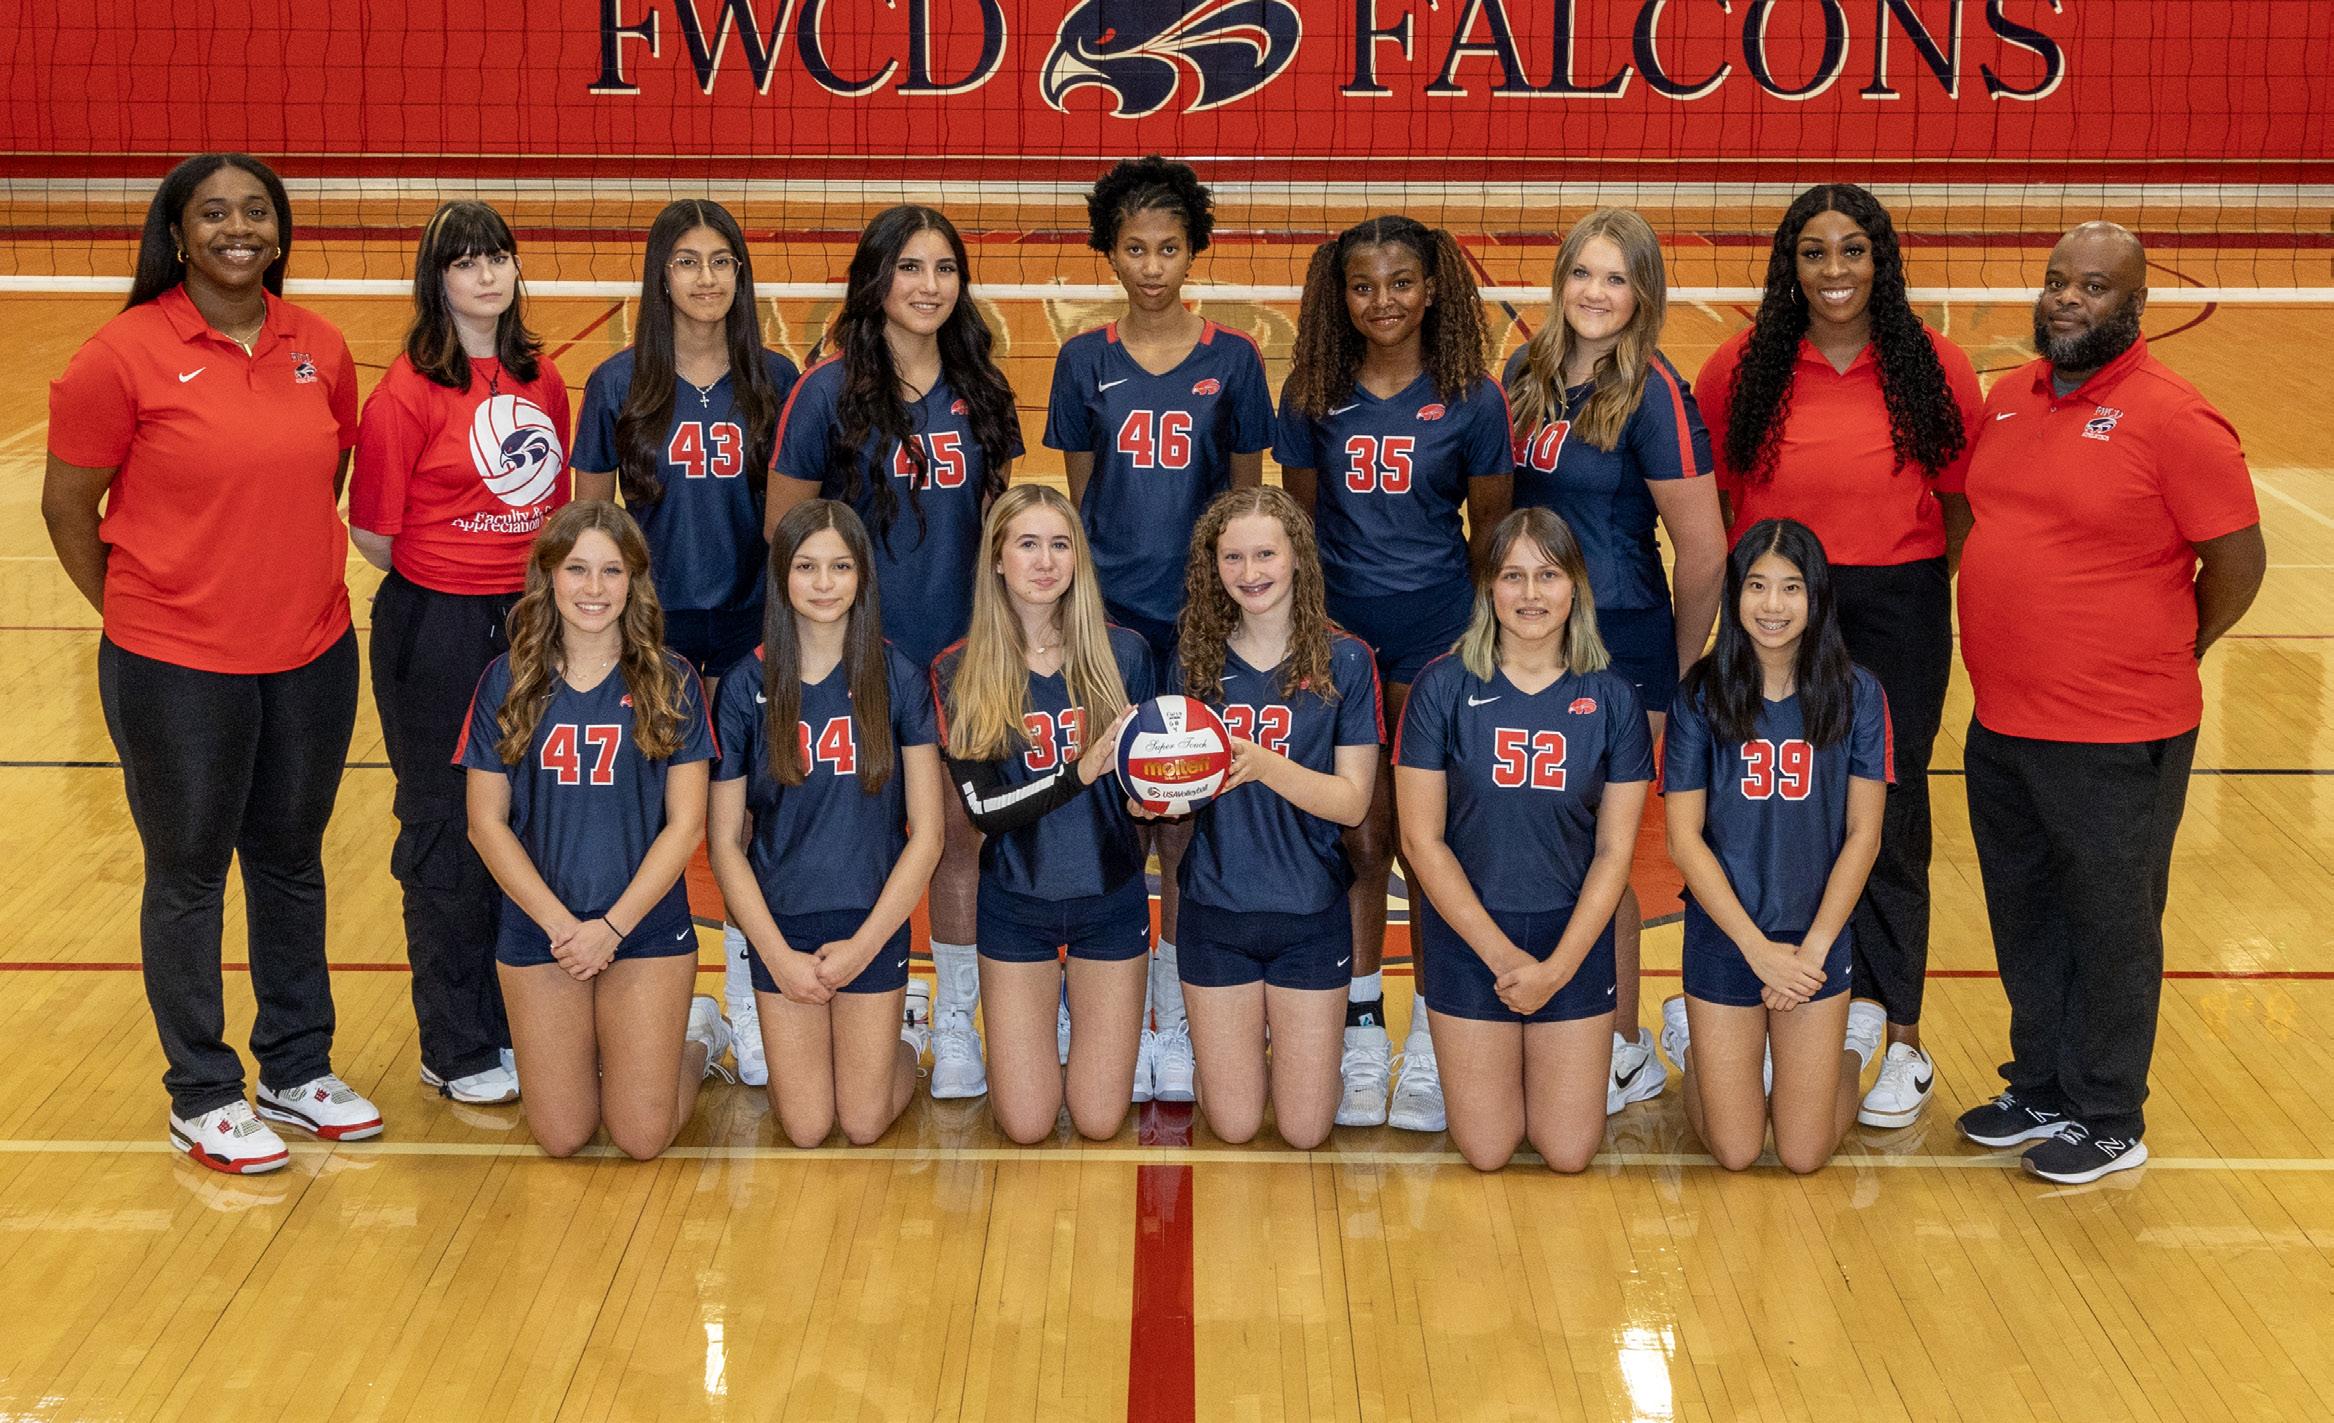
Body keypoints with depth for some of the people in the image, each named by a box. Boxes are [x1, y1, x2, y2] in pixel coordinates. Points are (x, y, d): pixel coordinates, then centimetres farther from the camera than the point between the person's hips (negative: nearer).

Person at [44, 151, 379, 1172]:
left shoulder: (321, 351, 2)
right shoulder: (124, 355, -12)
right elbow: (66, 506, -5)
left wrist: (290, 580, 12)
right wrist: (136, 619, 0)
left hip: (312, 657, 5)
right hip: (178, 670, -4)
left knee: (292, 864, 16)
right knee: (189, 877, 8)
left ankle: (299, 1070, 31)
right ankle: (202, 1098, 21)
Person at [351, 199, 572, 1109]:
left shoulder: (542, 380, 6)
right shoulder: (408, 392, -12)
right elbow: (372, 534, -10)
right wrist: (450, 581, 0)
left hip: (532, 621, 6)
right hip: (439, 632, -5)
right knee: (449, 837, 5)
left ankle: (518, 1024, 27)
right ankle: (458, 1052, 16)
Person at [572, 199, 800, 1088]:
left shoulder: (775, 382, 1)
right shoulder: (619, 385, -2)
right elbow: (588, 515, 3)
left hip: (750, 627, 1)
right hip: (654, 627, -1)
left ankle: (750, 1008, 16)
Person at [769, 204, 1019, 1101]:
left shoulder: (980, 393, 6)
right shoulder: (828, 393, -7)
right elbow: (782, 534, -4)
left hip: (962, 655, 4)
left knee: (961, 833, 7)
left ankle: (956, 1024, 20)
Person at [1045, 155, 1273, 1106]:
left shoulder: (1233, 360, 3)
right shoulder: (1085, 362, 5)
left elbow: (1249, 498, 7)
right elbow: (1077, 496, 9)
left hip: (1201, 615, 0)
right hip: (1110, 610, 0)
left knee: (1189, 821, 1)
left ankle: (1180, 1020, 12)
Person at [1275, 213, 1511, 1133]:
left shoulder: (1470, 400, -4)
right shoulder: (1314, 397, 2)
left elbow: (1491, 531, 2)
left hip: (1435, 639, -2)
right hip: (1339, 635, 2)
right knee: (1357, 833, 7)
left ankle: (1432, 1036, 13)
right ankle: (1361, 1030, 17)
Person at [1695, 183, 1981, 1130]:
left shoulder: (1934, 369, -2)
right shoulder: (1743, 369, 0)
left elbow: (1963, 505, 4)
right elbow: (1708, 503, 6)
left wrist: (1923, 601, 0)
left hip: (1896, 613, -1)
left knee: (1884, 820, 3)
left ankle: (1899, 1040, 13)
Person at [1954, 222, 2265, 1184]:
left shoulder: (2171, 420, -15)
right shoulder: (2009, 399, 6)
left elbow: (2237, 563, -12)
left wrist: (2162, 659, 0)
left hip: (2115, 742, -7)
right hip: (2001, 725, 7)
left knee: (2111, 927, 8)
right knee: (2025, 921, 19)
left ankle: (2109, 1121, 22)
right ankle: (2040, 1090, 35)